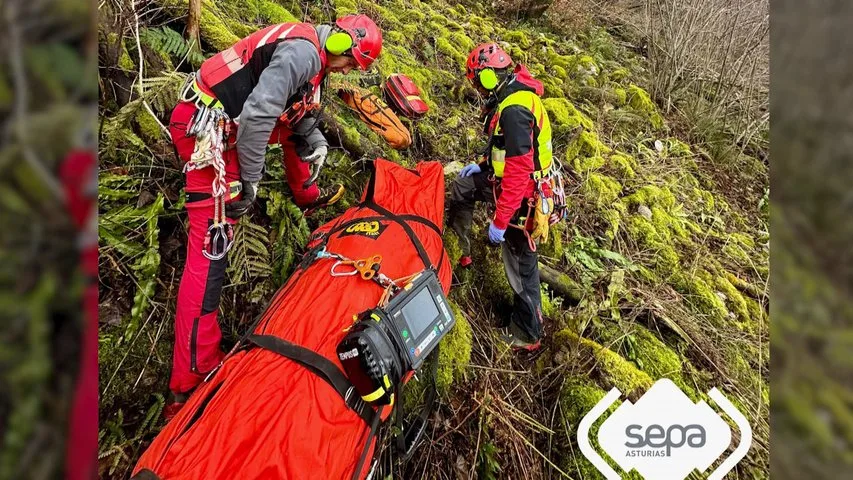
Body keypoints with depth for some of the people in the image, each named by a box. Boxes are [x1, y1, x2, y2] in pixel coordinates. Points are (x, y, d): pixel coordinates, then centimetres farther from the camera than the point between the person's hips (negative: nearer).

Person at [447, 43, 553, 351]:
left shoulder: (514, 109, -27)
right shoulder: (514, 95, 5)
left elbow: (518, 172, -31)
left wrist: (500, 220, -27)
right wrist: (482, 165, 20)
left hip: (520, 193, -10)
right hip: (508, 178, 10)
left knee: (521, 266, 2)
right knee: (462, 185, 27)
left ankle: (528, 335, 18)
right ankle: (461, 253, 37)